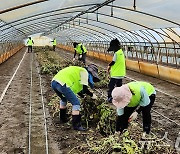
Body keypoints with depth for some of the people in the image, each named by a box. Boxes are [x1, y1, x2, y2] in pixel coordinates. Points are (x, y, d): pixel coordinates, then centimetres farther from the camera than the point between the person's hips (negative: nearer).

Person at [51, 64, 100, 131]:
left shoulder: (78, 71, 30)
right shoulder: (84, 72, 5)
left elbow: (75, 87, 33)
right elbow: (84, 89, -2)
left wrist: (84, 96, 33)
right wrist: (92, 95, 14)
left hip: (54, 82, 10)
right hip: (62, 84, -10)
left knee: (64, 99, 34)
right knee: (76, 103, -2)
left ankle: (63, 118, 44)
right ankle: (76, 125, -1)